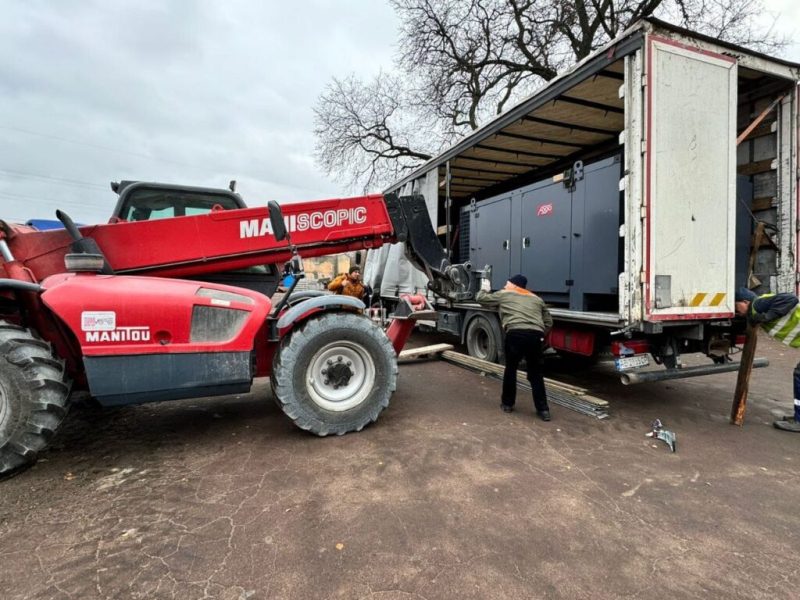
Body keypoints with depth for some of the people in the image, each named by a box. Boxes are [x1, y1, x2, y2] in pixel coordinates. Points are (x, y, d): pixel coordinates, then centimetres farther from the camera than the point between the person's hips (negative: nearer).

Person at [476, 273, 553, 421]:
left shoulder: (504, 294, 19)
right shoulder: (536, 299, 28)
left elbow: (481, 298, 27)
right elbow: (548, 322, 23)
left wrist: (484, 289, 46)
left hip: (516, 334, -3)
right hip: (536, 335, 3)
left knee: (510, 369, 16)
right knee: (535, 373, 14)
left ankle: (507, 404, 26)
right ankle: (543, 410, 14)